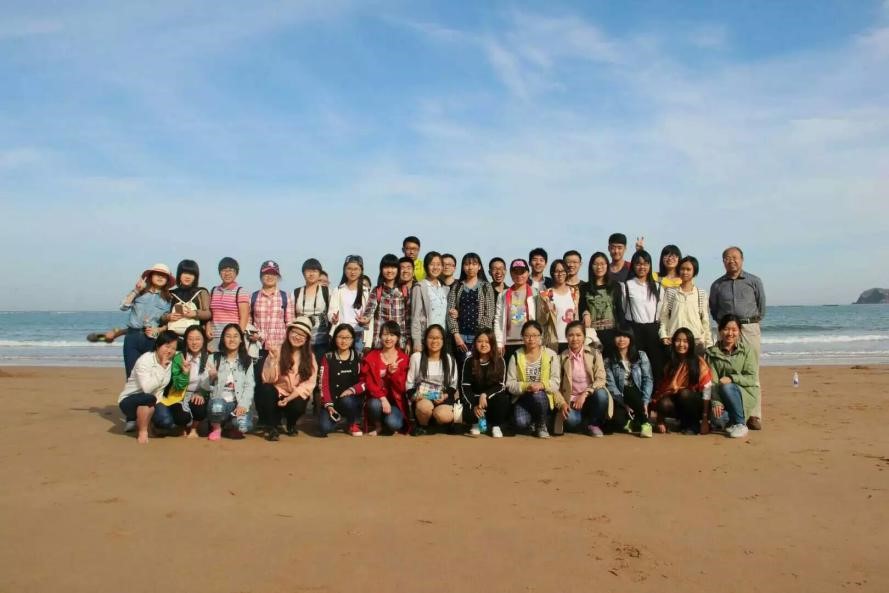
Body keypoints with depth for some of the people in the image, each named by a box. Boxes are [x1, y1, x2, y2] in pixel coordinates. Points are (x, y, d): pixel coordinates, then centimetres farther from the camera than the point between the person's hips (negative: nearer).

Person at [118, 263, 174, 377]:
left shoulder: (168, 299, 8)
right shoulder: (140, 292, 8)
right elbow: (123, 306, -5)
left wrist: (158, 330, -11)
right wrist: (136, 290, -5)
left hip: (152, 339, 0)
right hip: (133, 336, 0)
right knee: (132, 373, -3)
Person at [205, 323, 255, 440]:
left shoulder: (247, 361, 9)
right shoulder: (214, 358, 7)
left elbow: (249, 386, -1)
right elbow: (205, 385, 2)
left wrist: (243, 404, -16)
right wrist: (211, 377, -21)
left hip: (239, 403, 1)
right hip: (220, 401, -1)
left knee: (243, 426, -29)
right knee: (217, 407, -38)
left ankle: (228, 427, 10)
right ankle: (217, 427, -1)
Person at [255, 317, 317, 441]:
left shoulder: (310, 357, -3)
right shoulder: (277, 351, -8)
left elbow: (308, 384, -7)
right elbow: (268, 379, -13)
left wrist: (289, 398, -18)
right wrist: (272, 360, -27)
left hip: (296, 396, 1)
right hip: (277, 393, -1)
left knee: (297, 406, -32)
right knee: (264, 389, -31)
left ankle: (291, 424, 8)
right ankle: (271, 427, -10)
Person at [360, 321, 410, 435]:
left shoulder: (404, 358, -1)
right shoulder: (371, 357, -1)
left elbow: (402, 387, -5)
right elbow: (367, 382, -7)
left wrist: (393, 373, -23)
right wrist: (382, 398, -23)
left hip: (396, 401, 0)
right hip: (376, 399, 0)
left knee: (393, 424, -29)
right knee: (375, 404, -35)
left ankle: (389, 421, 10)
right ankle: (377, 426, -2)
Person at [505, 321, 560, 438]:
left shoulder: (551, 355, -3)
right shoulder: (516, 356, 0)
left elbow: (555, 383, -5)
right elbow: (510, 385, -3)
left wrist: (542, 385, -25)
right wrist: (526, 386, -21)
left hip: (543, 398, 0)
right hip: (523, 398, 0)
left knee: (538, 395, -37)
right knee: (520, 423, -29)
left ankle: (541, 425, -6)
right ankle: (532, 422, 11)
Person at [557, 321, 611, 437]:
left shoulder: (595, 354, 2)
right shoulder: (561, 358, 2)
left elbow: (601, 380, -9)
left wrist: (585, 394, -23)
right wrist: (562, 403, -17)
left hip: (590, 398, 1)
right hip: (571, 401, -1)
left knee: (601, 393, -34)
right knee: (570, 420, -34)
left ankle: (593, 423, -6)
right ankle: (585, 422, 3)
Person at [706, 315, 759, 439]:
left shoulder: (747, 350, -2)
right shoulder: (712, 352, 1)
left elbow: (752, 379, -8)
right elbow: (712, 381, -7)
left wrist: (731, 378, -25)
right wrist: (716, 402, -21)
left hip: (745, 393, -1)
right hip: (723, 396, 1)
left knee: (727, 387, -34)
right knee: (716, 417, -29)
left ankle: (741, 424, -14)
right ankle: (731, 422, 9)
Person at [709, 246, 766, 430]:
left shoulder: (754, 281, 7)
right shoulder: (717, 285, 11)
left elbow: (761, 306, 12)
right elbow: (713, 310, 18)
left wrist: (751, 323, 13)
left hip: (750, 329, -1)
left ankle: (754, 416, 0)